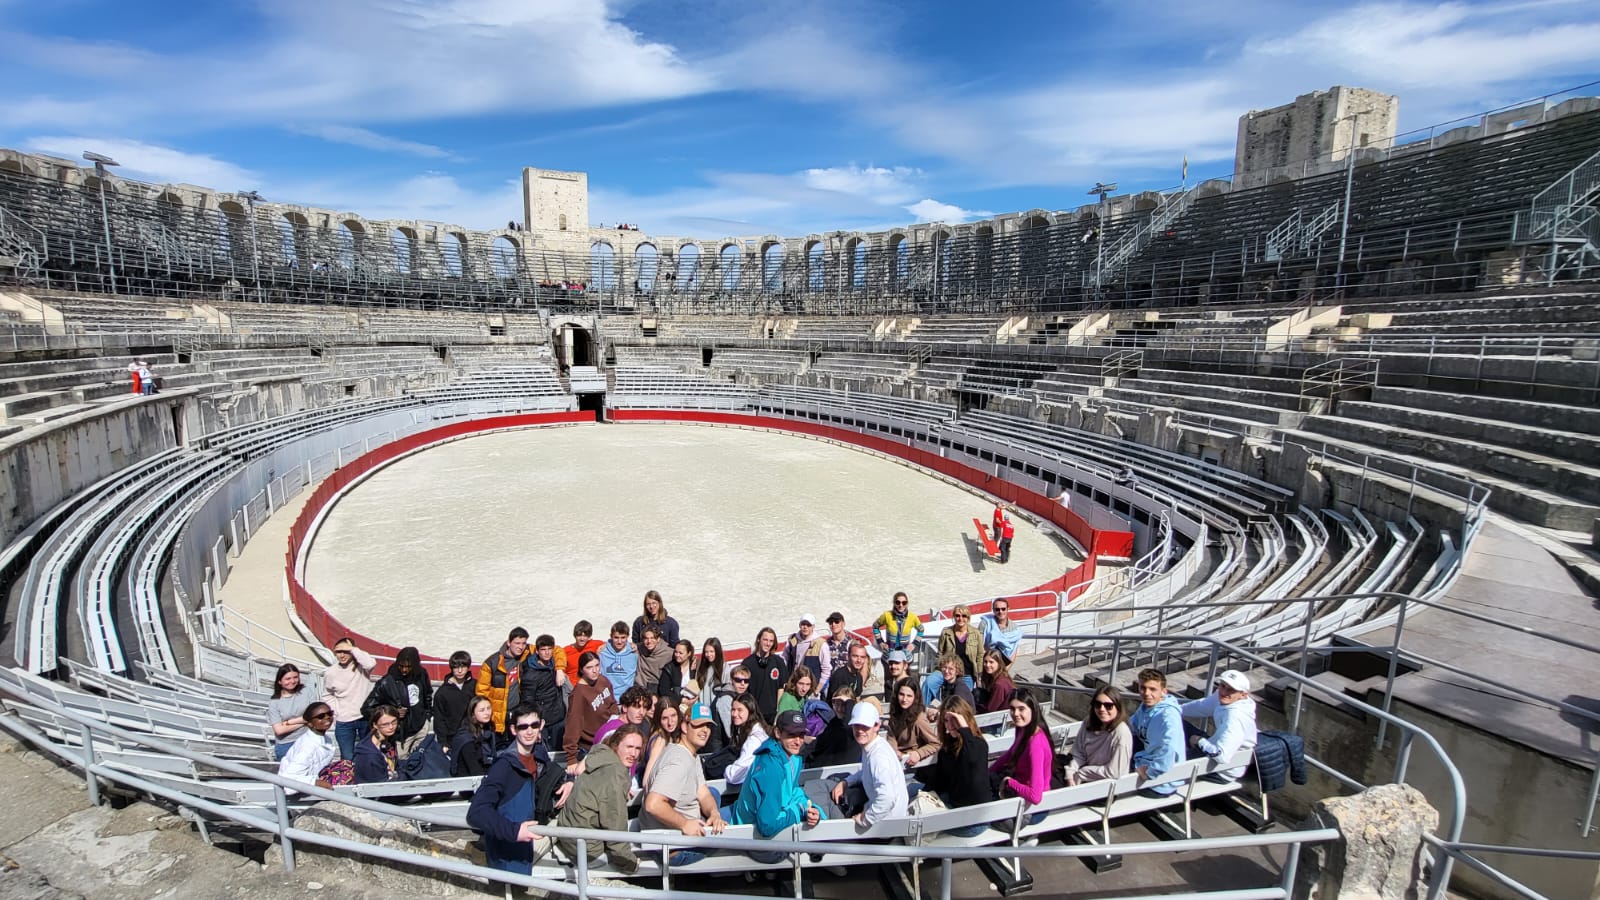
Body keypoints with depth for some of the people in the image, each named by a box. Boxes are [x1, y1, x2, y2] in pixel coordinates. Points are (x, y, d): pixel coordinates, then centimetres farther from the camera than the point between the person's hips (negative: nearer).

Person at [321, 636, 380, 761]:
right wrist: (334, 713, 0)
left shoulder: (361, 666, -9)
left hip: (366, 718, -1)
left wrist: (353, 649, -26)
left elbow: (371, 663, -34)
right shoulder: (330, 672, -4)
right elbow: (327, 696, 9)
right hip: (344, 722, 1)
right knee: (347, 757, 8)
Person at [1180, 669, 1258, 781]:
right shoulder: (1223, 698, -13)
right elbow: (1201, 706, 8)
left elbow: (1221, 755, -44)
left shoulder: (1235, 717, -39)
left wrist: (1199, 741, -26)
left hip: (1225, 771, -8)